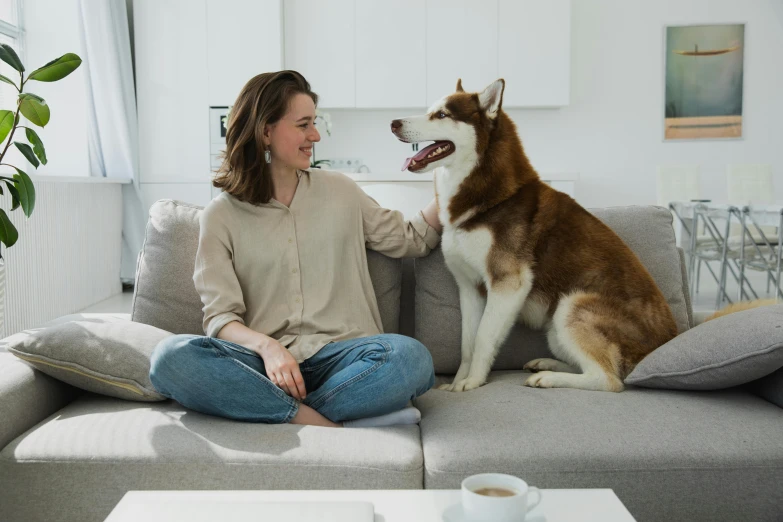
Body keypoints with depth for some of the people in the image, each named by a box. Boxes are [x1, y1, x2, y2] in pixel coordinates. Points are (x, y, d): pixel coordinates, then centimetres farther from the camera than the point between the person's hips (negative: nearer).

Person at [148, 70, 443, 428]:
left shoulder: (340, 191, 13)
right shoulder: (221, 215, 5)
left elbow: (410, 240, 23)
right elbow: (220, 317, -2)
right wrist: (267, 346, -23)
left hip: (337, 356, 1)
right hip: (264, 361, -1)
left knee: (410, 356, -30)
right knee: (170, 356, -30)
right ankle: (330, 426, -28)